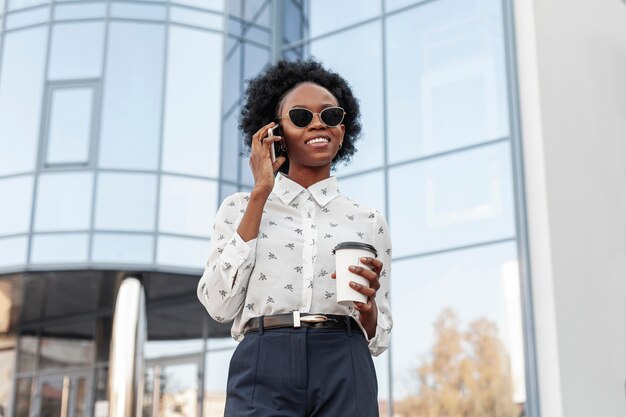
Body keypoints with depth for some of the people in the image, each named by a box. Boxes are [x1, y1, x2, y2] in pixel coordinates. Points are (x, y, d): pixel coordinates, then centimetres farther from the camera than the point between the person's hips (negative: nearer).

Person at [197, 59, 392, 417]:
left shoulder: (369, 221, 13)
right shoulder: (240, 208, 12)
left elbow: (378, 339, 13)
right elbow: (219, 305, -3)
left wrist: (367, 305, -10)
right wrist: (260, 194, -1)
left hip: (344, 375, 1)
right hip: (262, 373, -1)